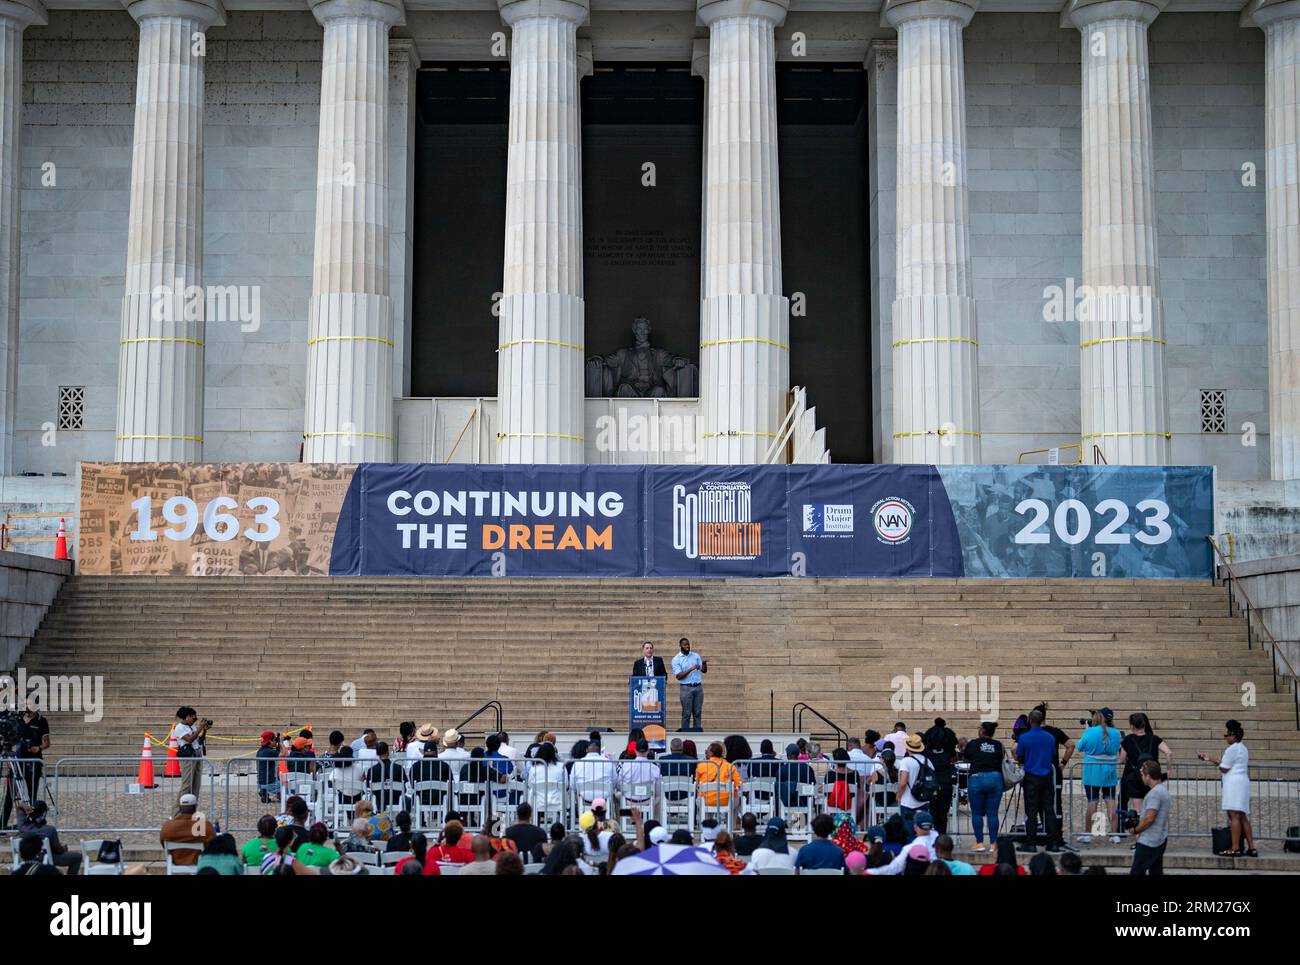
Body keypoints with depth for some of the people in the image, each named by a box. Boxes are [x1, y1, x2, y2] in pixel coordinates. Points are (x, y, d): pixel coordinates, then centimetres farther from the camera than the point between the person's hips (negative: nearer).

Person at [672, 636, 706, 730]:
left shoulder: (696, 656, 11)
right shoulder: (676, 659, -1)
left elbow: (704, 671, 11)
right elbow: (679, 676, -10)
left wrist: (704, 664, -10)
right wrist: (691, 669, -19)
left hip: (698, 687, 4)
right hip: (686, 688, -4)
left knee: (698, 712, 5)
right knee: (686, 713, -3)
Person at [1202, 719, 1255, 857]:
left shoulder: (1232, 749, -10)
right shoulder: (1242, 748, 21)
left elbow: (1223, 768, -11)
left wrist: (1217, 763, 10)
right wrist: (1211, 759, 24)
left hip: (1234, 783, -10)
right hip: (1243, 782, 10)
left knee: (1234, 816, -12)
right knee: (1242, 817, 10)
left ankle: (1235, 848, -16)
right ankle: (1251, 848, 8)